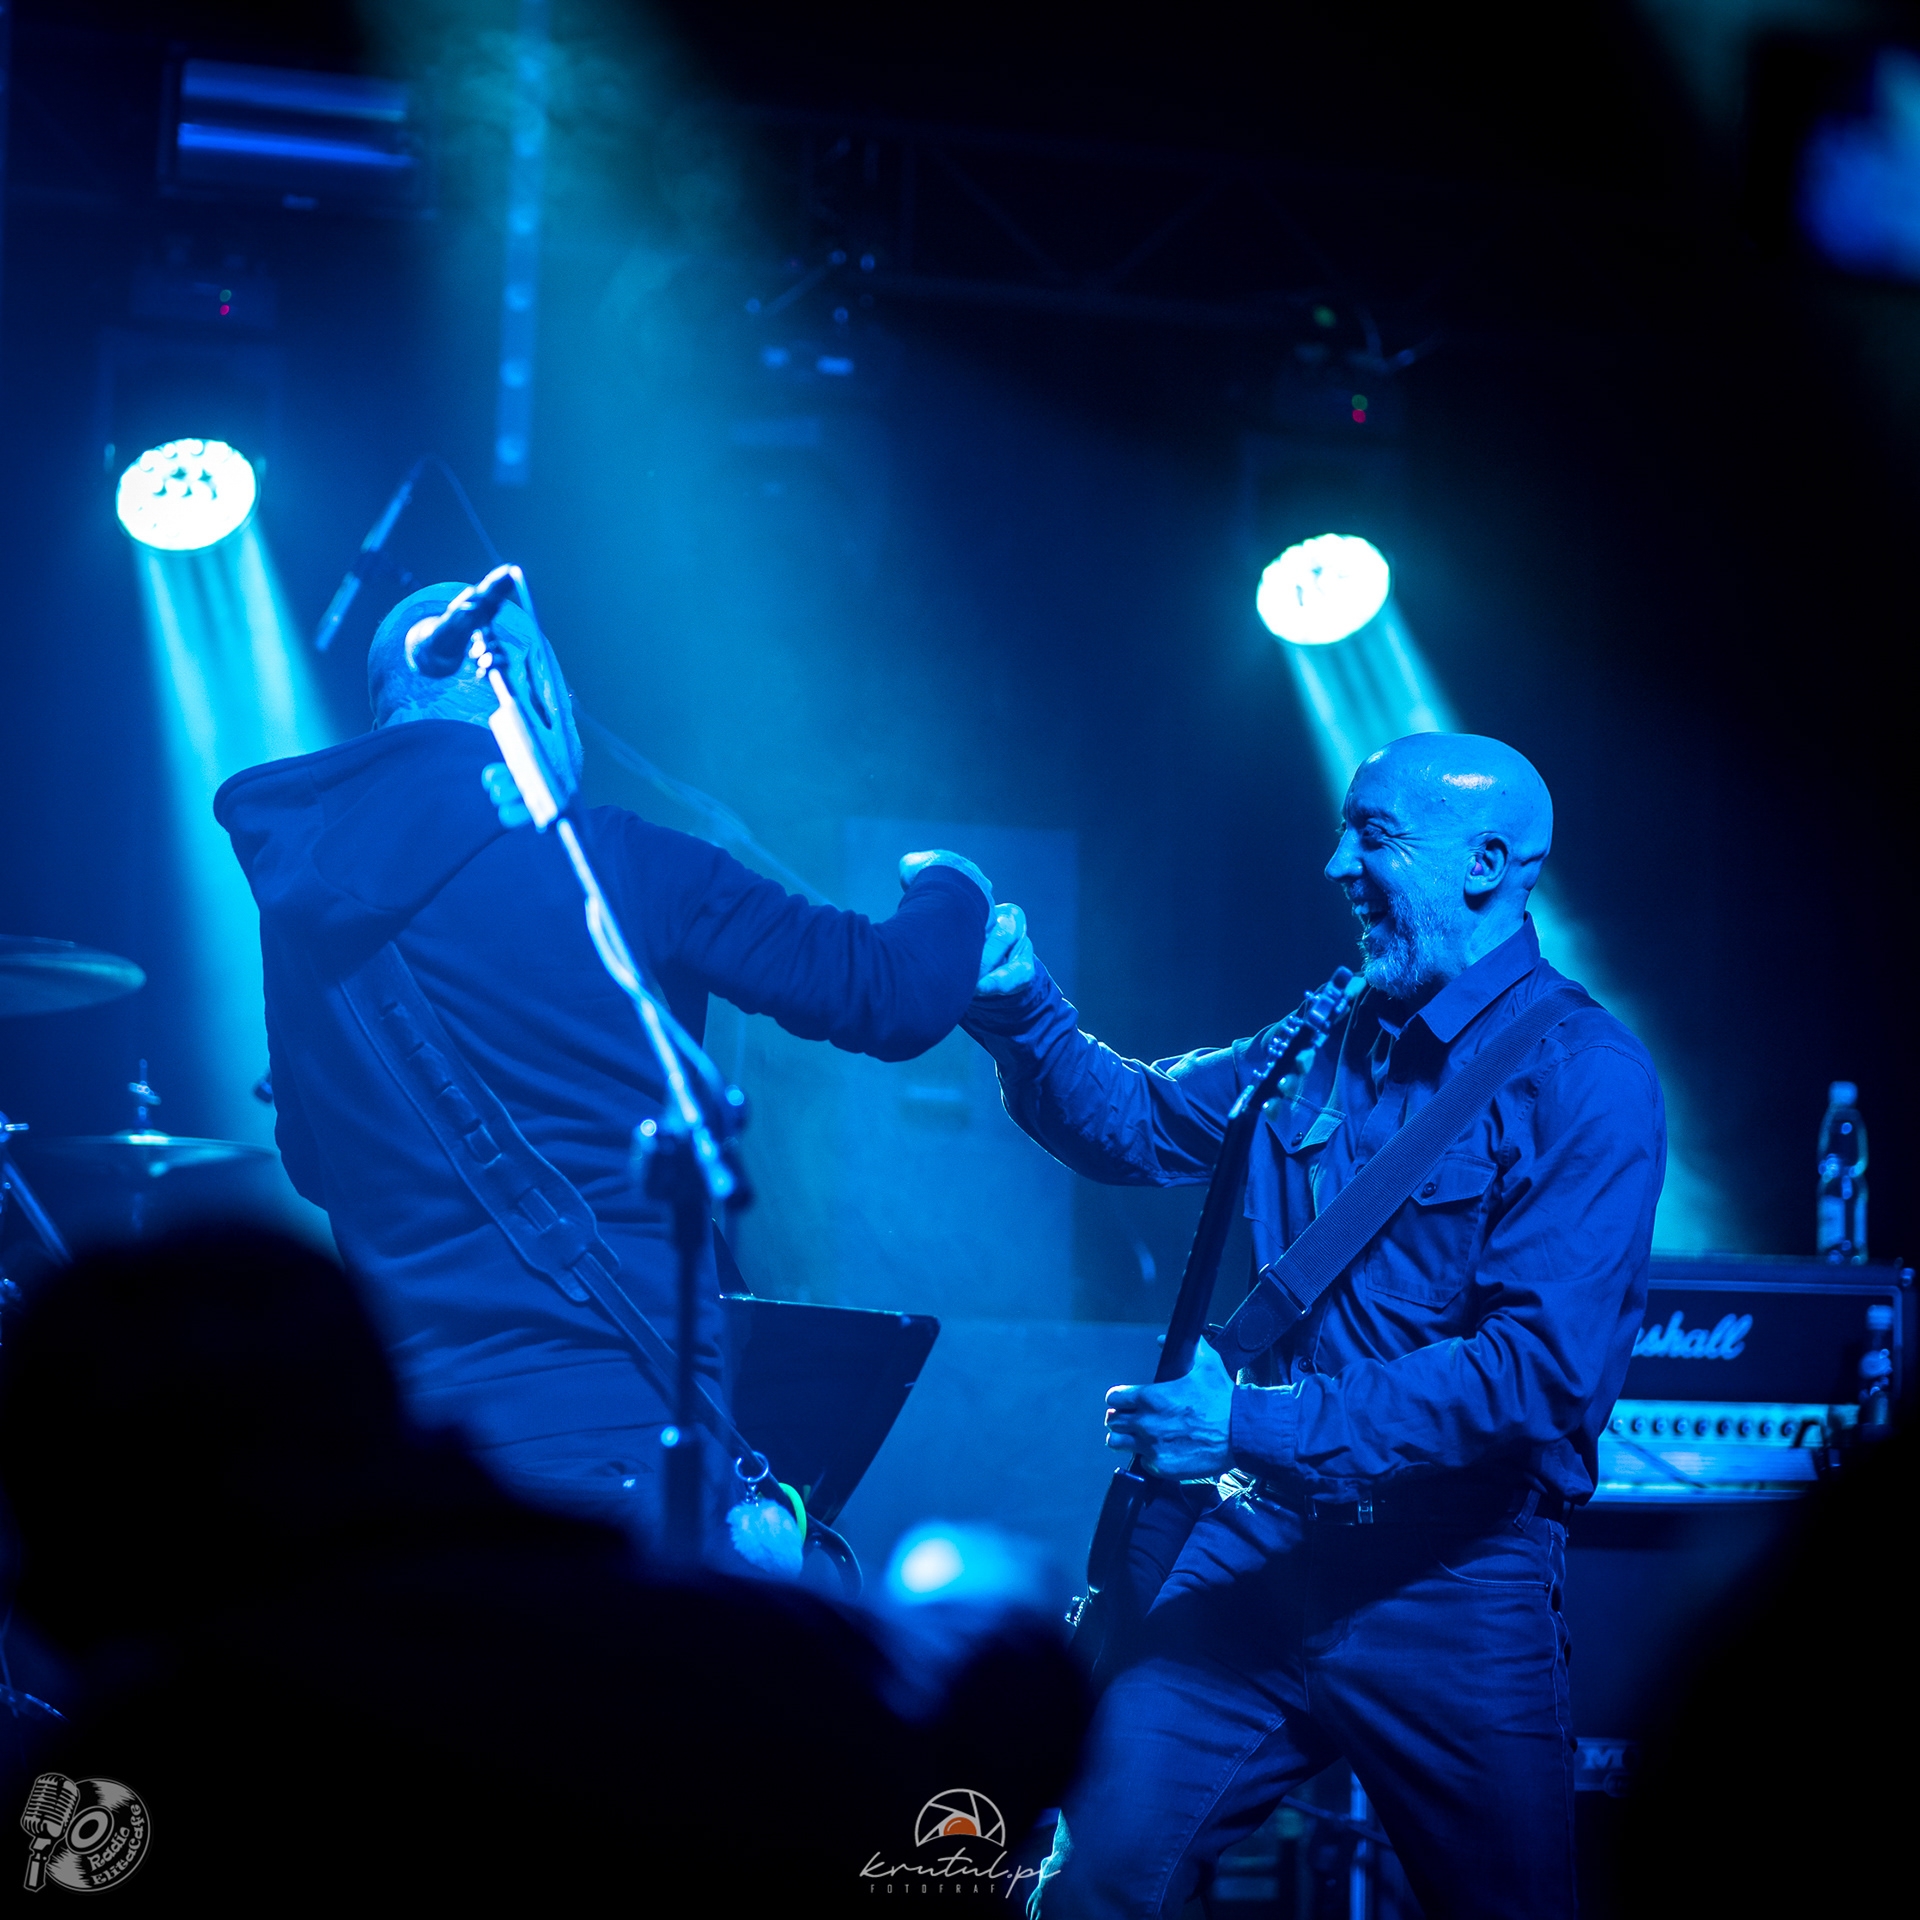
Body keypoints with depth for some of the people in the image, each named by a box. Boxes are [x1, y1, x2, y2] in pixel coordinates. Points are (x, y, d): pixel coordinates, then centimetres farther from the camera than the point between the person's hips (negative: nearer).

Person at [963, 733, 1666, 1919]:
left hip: (1449, 1592, -5)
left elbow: (1543, 1370, -21)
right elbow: (1133, 1124, 23)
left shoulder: (1581, 1076, -12)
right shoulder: (1328, 1044, 11)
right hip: (1263, 1554, 5)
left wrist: (1260, 1427, -25)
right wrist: (1014, 1004, 3)